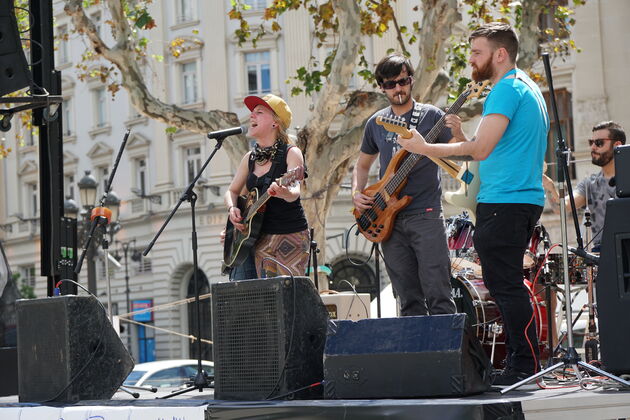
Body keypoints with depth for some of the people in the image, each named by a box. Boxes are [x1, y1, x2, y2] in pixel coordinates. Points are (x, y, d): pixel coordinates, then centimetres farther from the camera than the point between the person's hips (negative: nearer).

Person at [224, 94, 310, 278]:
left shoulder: (291, 154, -8)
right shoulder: (250, 158, 11)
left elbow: (295, 191, -22)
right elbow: (232, 191, 19)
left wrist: (285, 193, -45)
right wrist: (232, 209, -3)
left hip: (291, 236, -6)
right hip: (261, 238, 6)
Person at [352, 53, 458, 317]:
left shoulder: (431, 116, 2)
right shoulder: (376, 123, 14)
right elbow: (362, 164, 26)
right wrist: (357, 193, 8)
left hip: (425, 214, -4)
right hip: (389, 220, 4)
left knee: (438, 297, -11)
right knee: (409, 302, 5)